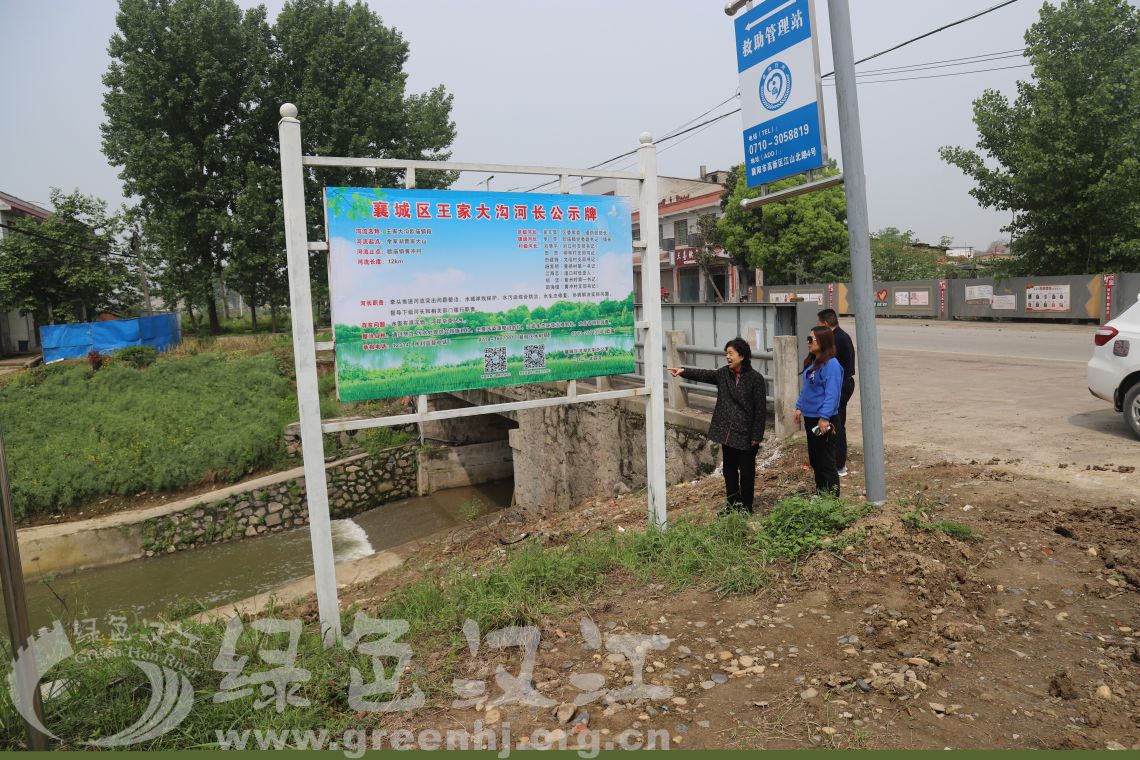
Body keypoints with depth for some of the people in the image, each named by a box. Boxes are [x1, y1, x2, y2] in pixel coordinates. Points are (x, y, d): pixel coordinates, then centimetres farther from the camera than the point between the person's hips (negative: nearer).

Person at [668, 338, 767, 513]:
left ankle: (745, 508, 19)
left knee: (746, 472, 7)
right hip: (727, 432, 6)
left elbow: (760, 409, -12)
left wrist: (757, 435, -13)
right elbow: (704, 375, -4)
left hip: (746, 435, -6)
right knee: (729, 470, 14)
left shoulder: (756, 379, -12)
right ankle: (732, 505, 27)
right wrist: (684, 372, -20)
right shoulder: (723, 373, 5)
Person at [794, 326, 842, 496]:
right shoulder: (814, 363, 9)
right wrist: (799, 407, 13)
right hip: (810, 418, 10)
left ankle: (832, 497, 12)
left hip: (824, 421, -10)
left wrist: (824, 417, -27)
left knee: (826, 461, 1)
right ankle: (820, 493, 33)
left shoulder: (831, 365, -20)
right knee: (814, 459, 19)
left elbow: (832, 394, -24)